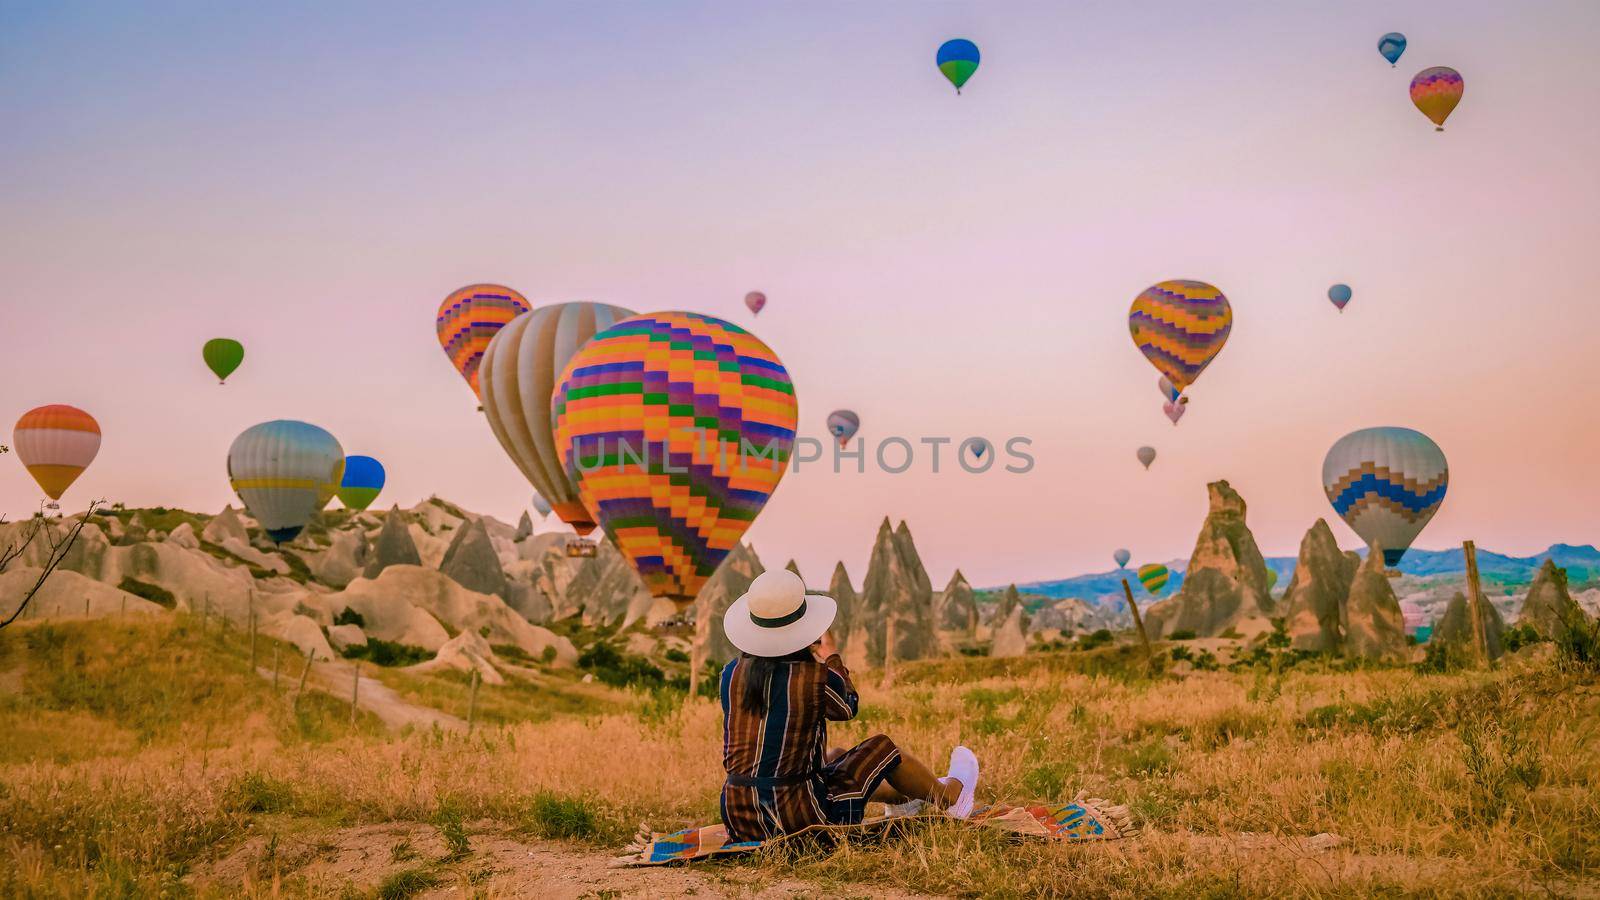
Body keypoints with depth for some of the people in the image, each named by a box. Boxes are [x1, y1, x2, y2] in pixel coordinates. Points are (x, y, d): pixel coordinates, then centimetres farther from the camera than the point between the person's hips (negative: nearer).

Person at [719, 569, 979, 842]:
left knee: (836, 757, 31)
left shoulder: (732, 673, -3)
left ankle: (905, 796, 56)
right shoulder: (817, 678, -17)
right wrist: (832, 658, 20)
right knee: (884, 748, 14)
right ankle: (949, 796, 41)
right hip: (794, 817, -6)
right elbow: (848, 707, 6)